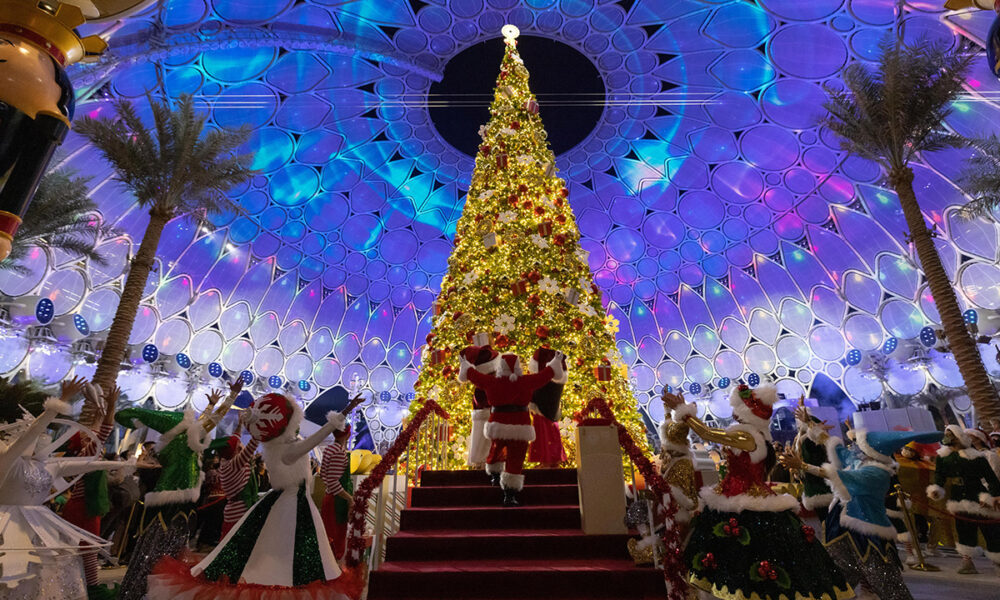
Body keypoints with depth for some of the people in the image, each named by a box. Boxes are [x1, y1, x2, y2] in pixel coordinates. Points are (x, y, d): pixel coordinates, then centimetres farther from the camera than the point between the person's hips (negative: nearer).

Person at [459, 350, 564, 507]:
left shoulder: (491, 382, -1)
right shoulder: (525, 382, -4)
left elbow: (472, 374, 13)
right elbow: (546, 374, 7)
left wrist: (463, 363, 32)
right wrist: (556, 360, 23)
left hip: (498, 426, 3)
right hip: (519, 428, -3)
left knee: (496, 451, 28)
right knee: (515, 461, 1)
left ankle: (494, 476, 49)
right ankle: (509, 495, -1)